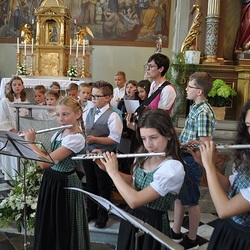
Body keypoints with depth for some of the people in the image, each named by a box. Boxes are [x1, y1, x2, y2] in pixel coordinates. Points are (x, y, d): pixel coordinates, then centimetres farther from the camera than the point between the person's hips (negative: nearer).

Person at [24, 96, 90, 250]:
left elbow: (45, 163, -28)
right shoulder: (60, 132, 3)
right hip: (50, 179, 8)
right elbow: (48, 157, 9)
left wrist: (31, 142, -15)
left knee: (64, 229, 10)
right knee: (48, 224, 23)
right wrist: (28, 141, -1)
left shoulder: (77, 138, -25)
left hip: (65, 184, -8)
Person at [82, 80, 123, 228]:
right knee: (90, 184, 21)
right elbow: (85, 129, 16)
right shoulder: (90, 112, 7)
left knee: (104, 187, 11)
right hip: (89, 153, 7)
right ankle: (91, 212, 42)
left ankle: (103, 216, 32)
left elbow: (115, 139, -21)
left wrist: (95, 139, -25)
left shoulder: (113, 116, -16)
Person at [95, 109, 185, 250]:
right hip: (132, 217, 7)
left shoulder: (174, 167, -28)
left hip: (152, 225, -7)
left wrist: (113, 172, -20)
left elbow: (134, 201, -32)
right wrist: (106, 168, 0)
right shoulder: (144, 157, -4)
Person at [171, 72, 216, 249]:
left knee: (191, 201, 7)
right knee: (179, 196, 18)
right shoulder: (195, 108, 9)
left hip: (193, 161, -9)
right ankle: (175, 233, 34)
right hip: (185, 158, 9)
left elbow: (204, 143, -26)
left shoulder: (204, 112, -21)